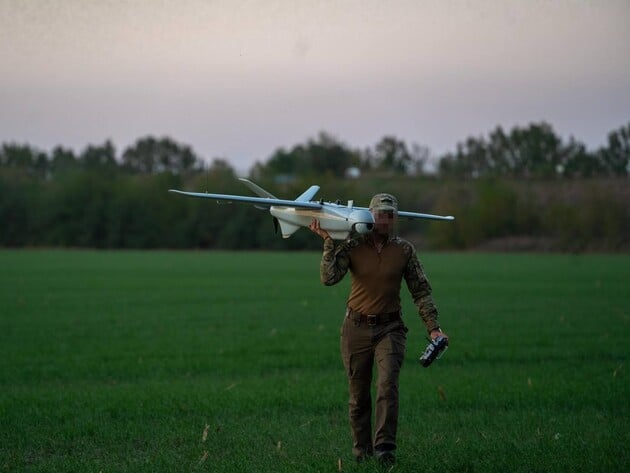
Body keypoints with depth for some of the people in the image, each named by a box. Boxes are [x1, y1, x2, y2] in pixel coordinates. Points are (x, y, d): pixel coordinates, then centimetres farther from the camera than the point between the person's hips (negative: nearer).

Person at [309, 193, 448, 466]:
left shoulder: (404, 250, 2)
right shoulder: (351, 247, -2)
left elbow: (421, 291, 5)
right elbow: (329, 278, -15)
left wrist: (433, 327, -2)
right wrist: (329, 243, -18)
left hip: (390, 328, 0)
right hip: (357, 328, 0)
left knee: (387, 385, -19)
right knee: (358, 394, 6)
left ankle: (384, 448, -21)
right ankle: (362, 451, 18)